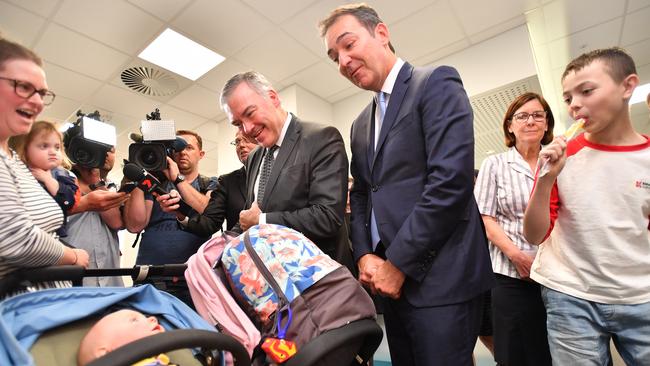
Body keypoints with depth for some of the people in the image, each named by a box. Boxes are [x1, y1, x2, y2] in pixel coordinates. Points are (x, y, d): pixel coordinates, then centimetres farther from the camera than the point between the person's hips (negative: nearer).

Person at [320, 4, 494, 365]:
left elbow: (451, 181, -19)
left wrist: (397, 265, -15)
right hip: (390, 276, 7)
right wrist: (365, 255, -2)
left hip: (439, 277, -7)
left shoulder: (437, 83, -7)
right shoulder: (361, 125, 15)